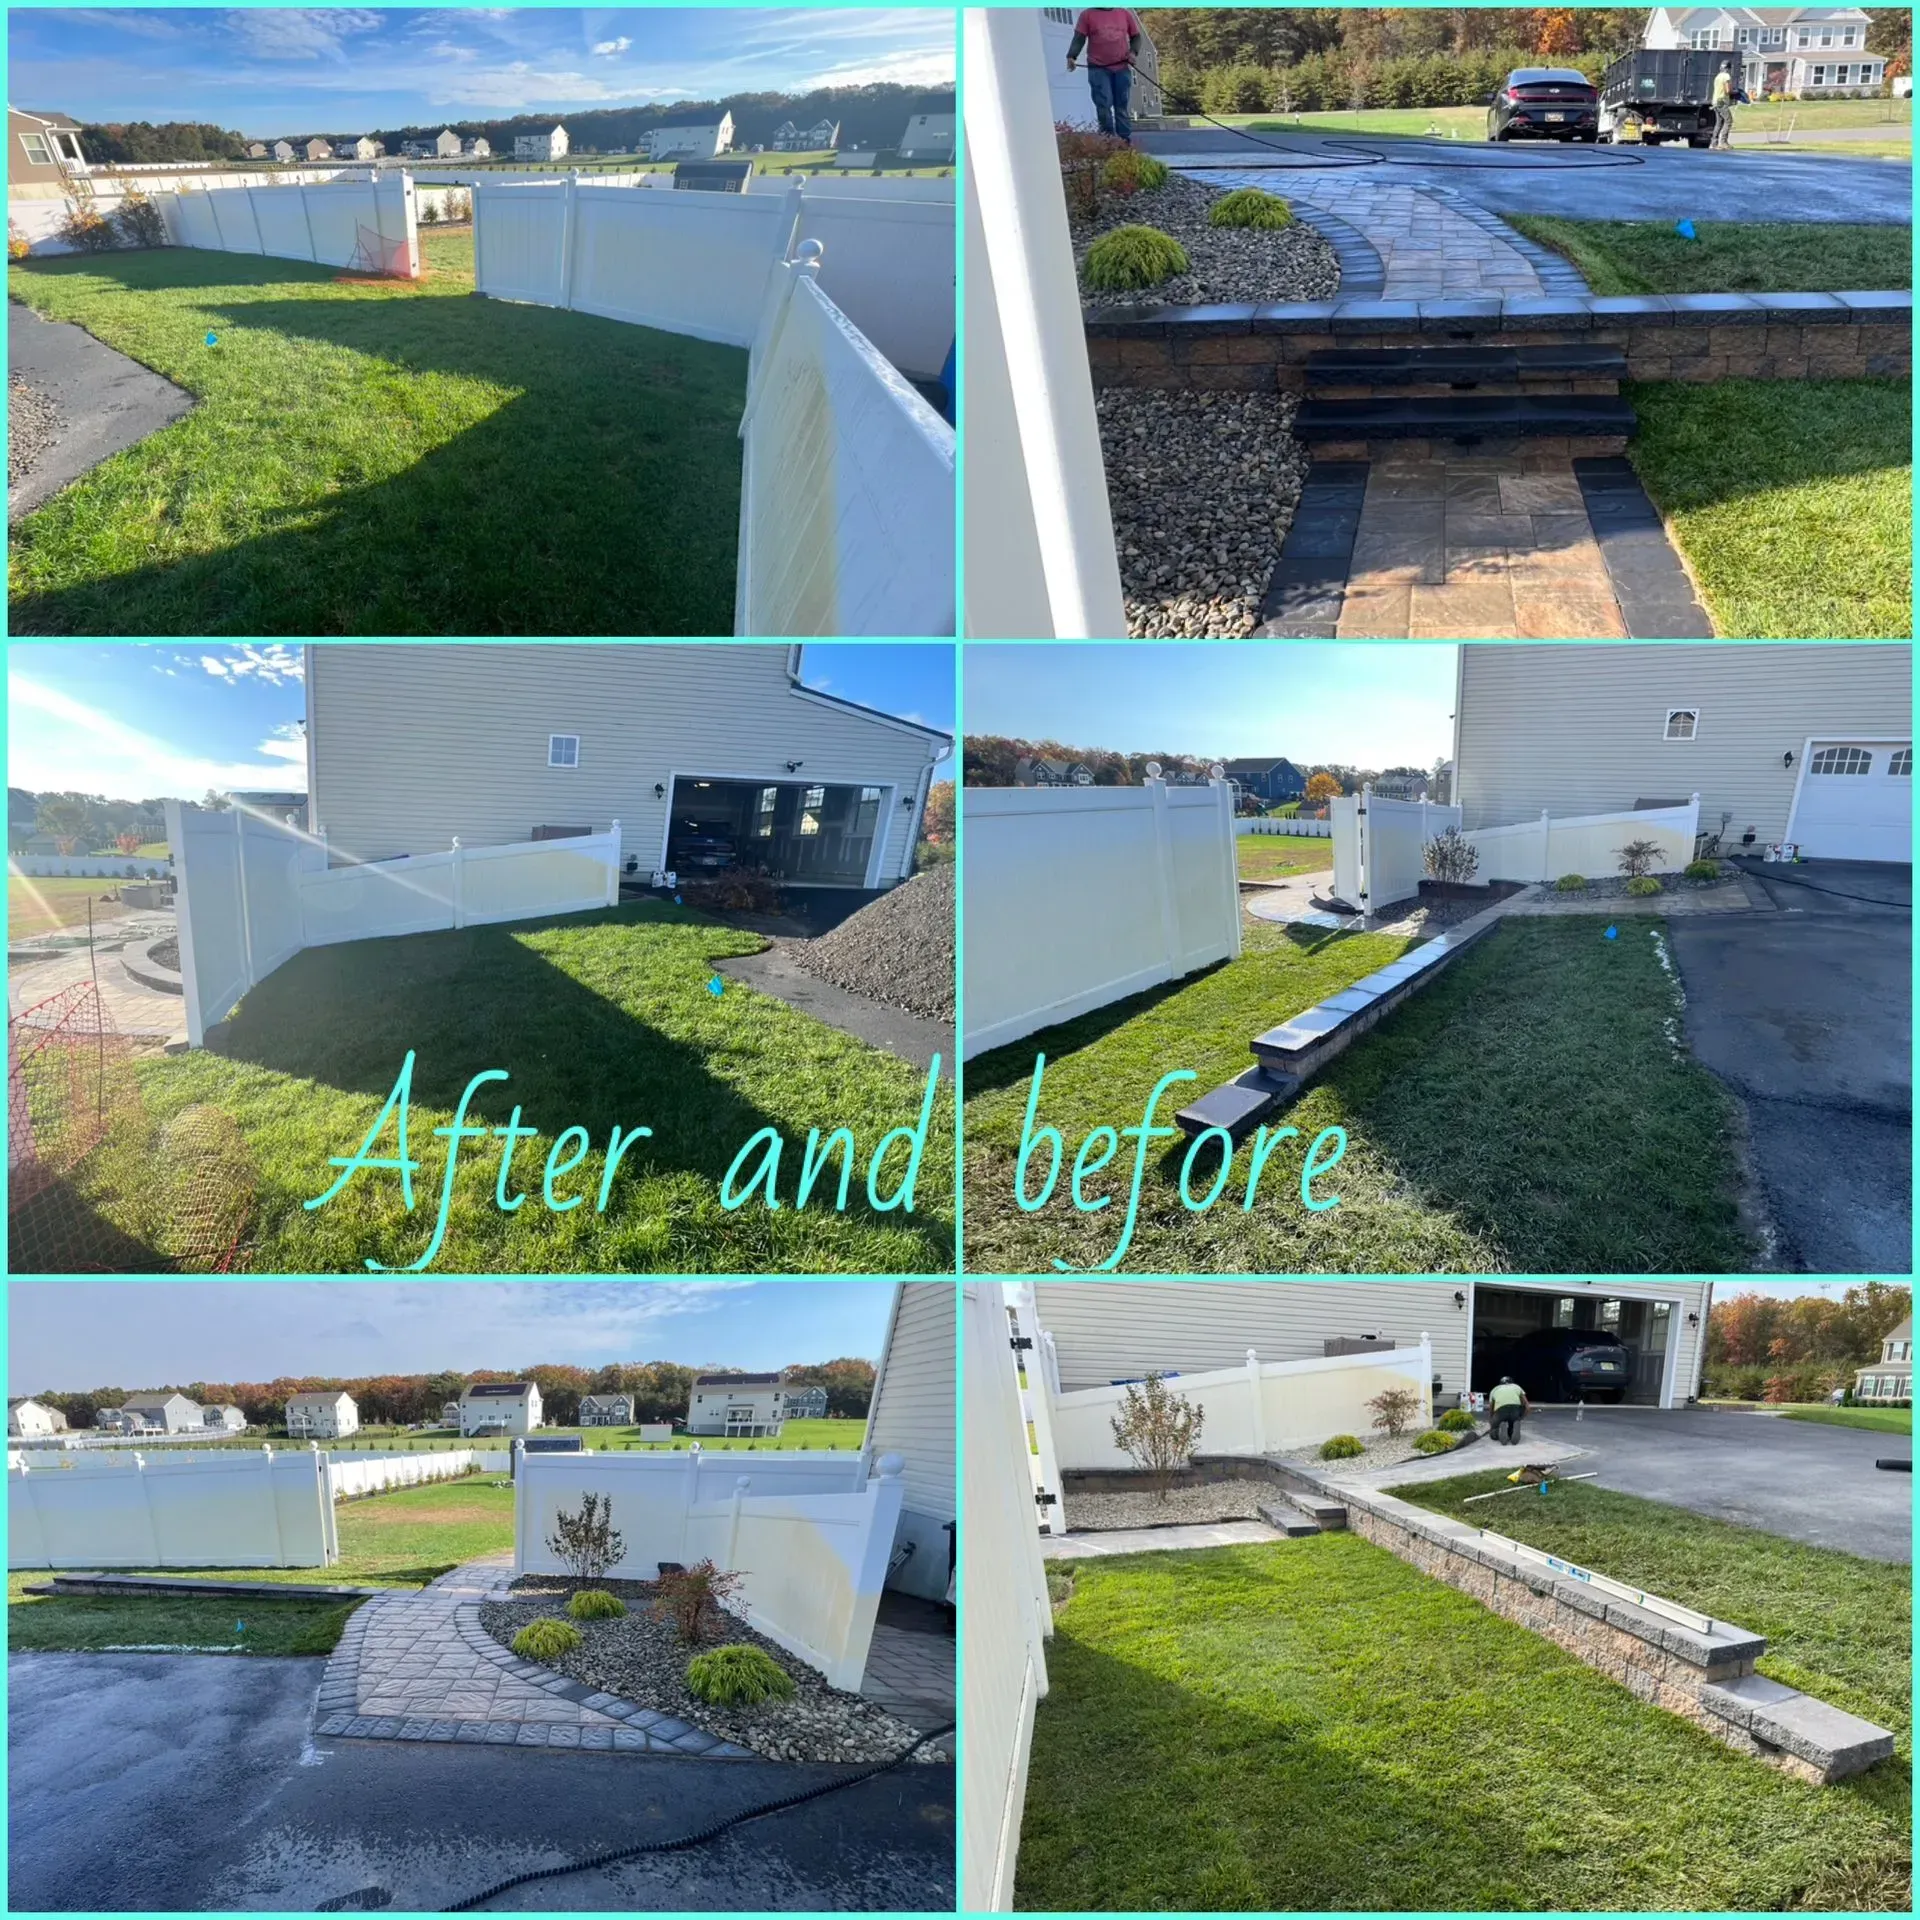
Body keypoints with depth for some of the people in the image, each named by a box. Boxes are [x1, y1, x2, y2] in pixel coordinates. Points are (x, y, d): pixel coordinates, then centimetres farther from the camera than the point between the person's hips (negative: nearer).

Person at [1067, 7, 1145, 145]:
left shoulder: (1125, 14, 10)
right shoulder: (1088, 15, 3)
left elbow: (1136, 36, 16)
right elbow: (1079, 39, -2)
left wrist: (1133, 52, -2)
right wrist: (1071, 56, -19)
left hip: (1122, 68, 2)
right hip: (1098, 68, -2)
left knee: (1122, 106, 5)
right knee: (1104, 105, -7)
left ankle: (1126, 140, 9)